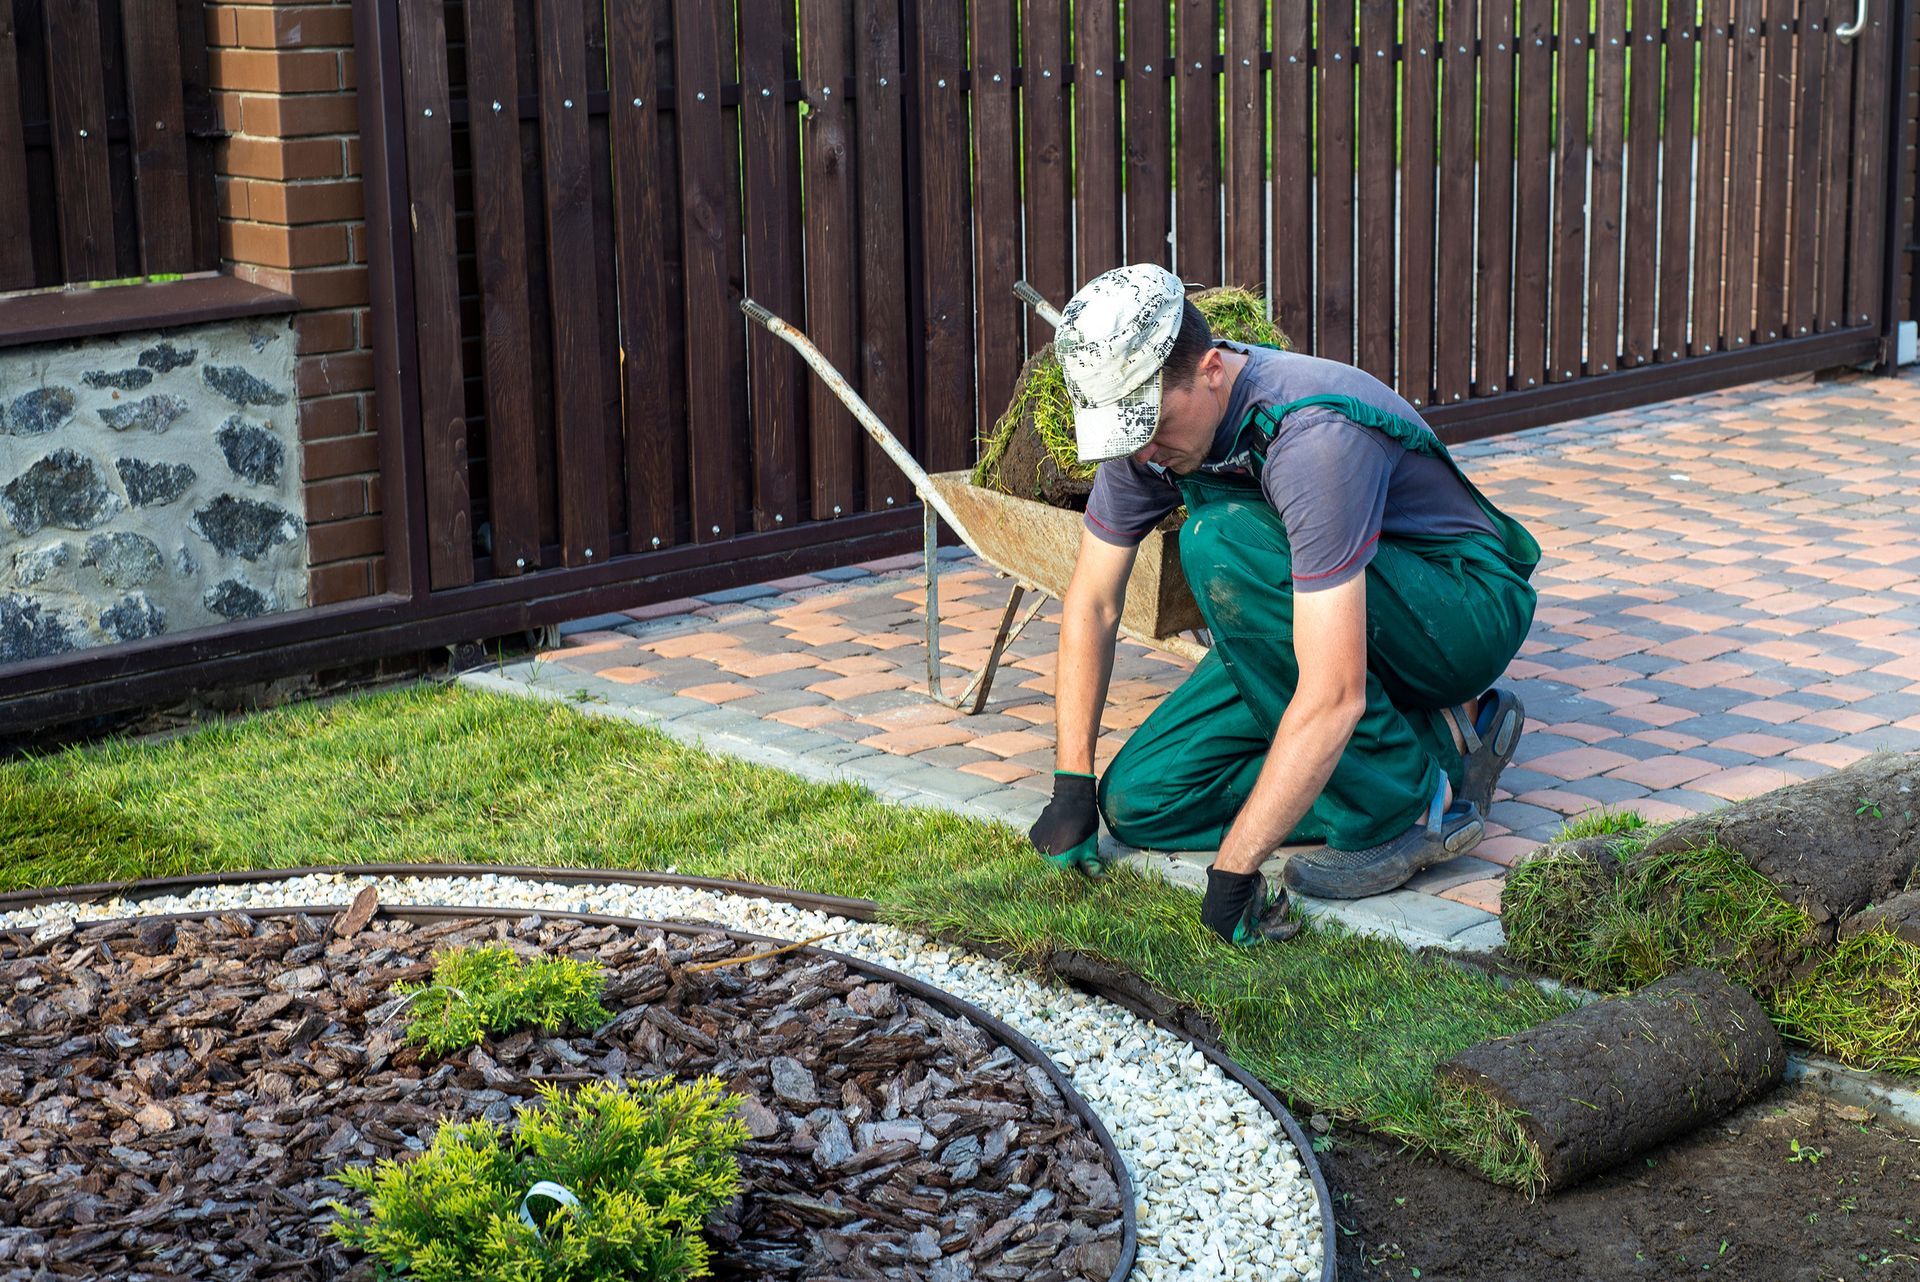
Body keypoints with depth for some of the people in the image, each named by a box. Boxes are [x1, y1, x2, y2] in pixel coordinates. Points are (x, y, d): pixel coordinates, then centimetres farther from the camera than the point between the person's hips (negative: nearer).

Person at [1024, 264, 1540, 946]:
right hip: (1319, 622, 8)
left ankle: (1407, 803, -20)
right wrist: (1072, 787, -5)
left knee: (1221, 541, -33)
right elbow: (1092, 604, 0)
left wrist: (1233, 869, -37)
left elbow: (1333, 695, -39)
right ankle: (1444, 738, 0)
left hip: (1463, 610, -8)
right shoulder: (1150, 412, -12)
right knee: (1139, 803, -7)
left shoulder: (1314, 433, -35)